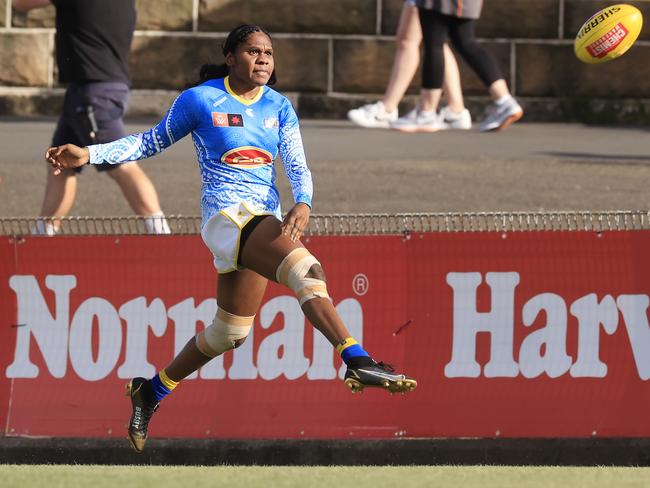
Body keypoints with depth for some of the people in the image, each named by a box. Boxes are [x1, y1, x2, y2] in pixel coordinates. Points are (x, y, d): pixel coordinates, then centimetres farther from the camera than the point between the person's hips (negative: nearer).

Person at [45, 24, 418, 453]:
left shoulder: (279, 108, 10)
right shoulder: (200, 100, -2)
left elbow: (297, 166, 4)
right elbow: (152, 142, 9)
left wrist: (302, 205, -18)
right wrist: (89, 154, 1)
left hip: (265, 220, 7)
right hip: (225, 213, -7)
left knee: (230, 333, 14)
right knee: (306, 269, -31)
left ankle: (152, 391, 33)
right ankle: (358, 362, -44)